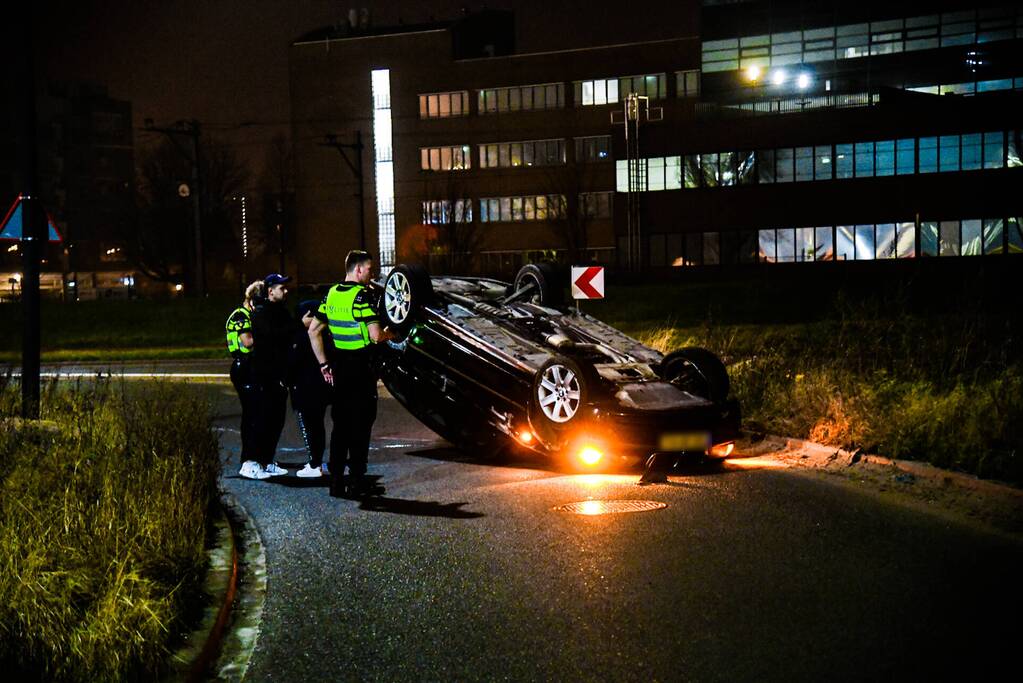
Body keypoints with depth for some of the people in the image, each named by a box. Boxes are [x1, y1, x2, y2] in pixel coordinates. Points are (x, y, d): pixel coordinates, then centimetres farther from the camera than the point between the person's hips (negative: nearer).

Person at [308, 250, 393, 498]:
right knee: (361, 424, 0)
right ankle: (357, 482, 2)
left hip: (339, 366, 7)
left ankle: (336, 482, 15)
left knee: (340, 424, 12)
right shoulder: (363, 295, -14)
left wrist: (324, 364, 16)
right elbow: (375, 335, -22)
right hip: (361, 366, -7)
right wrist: (389, 334, 1)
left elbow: (313, 331, 12)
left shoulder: (331, 294, 9)